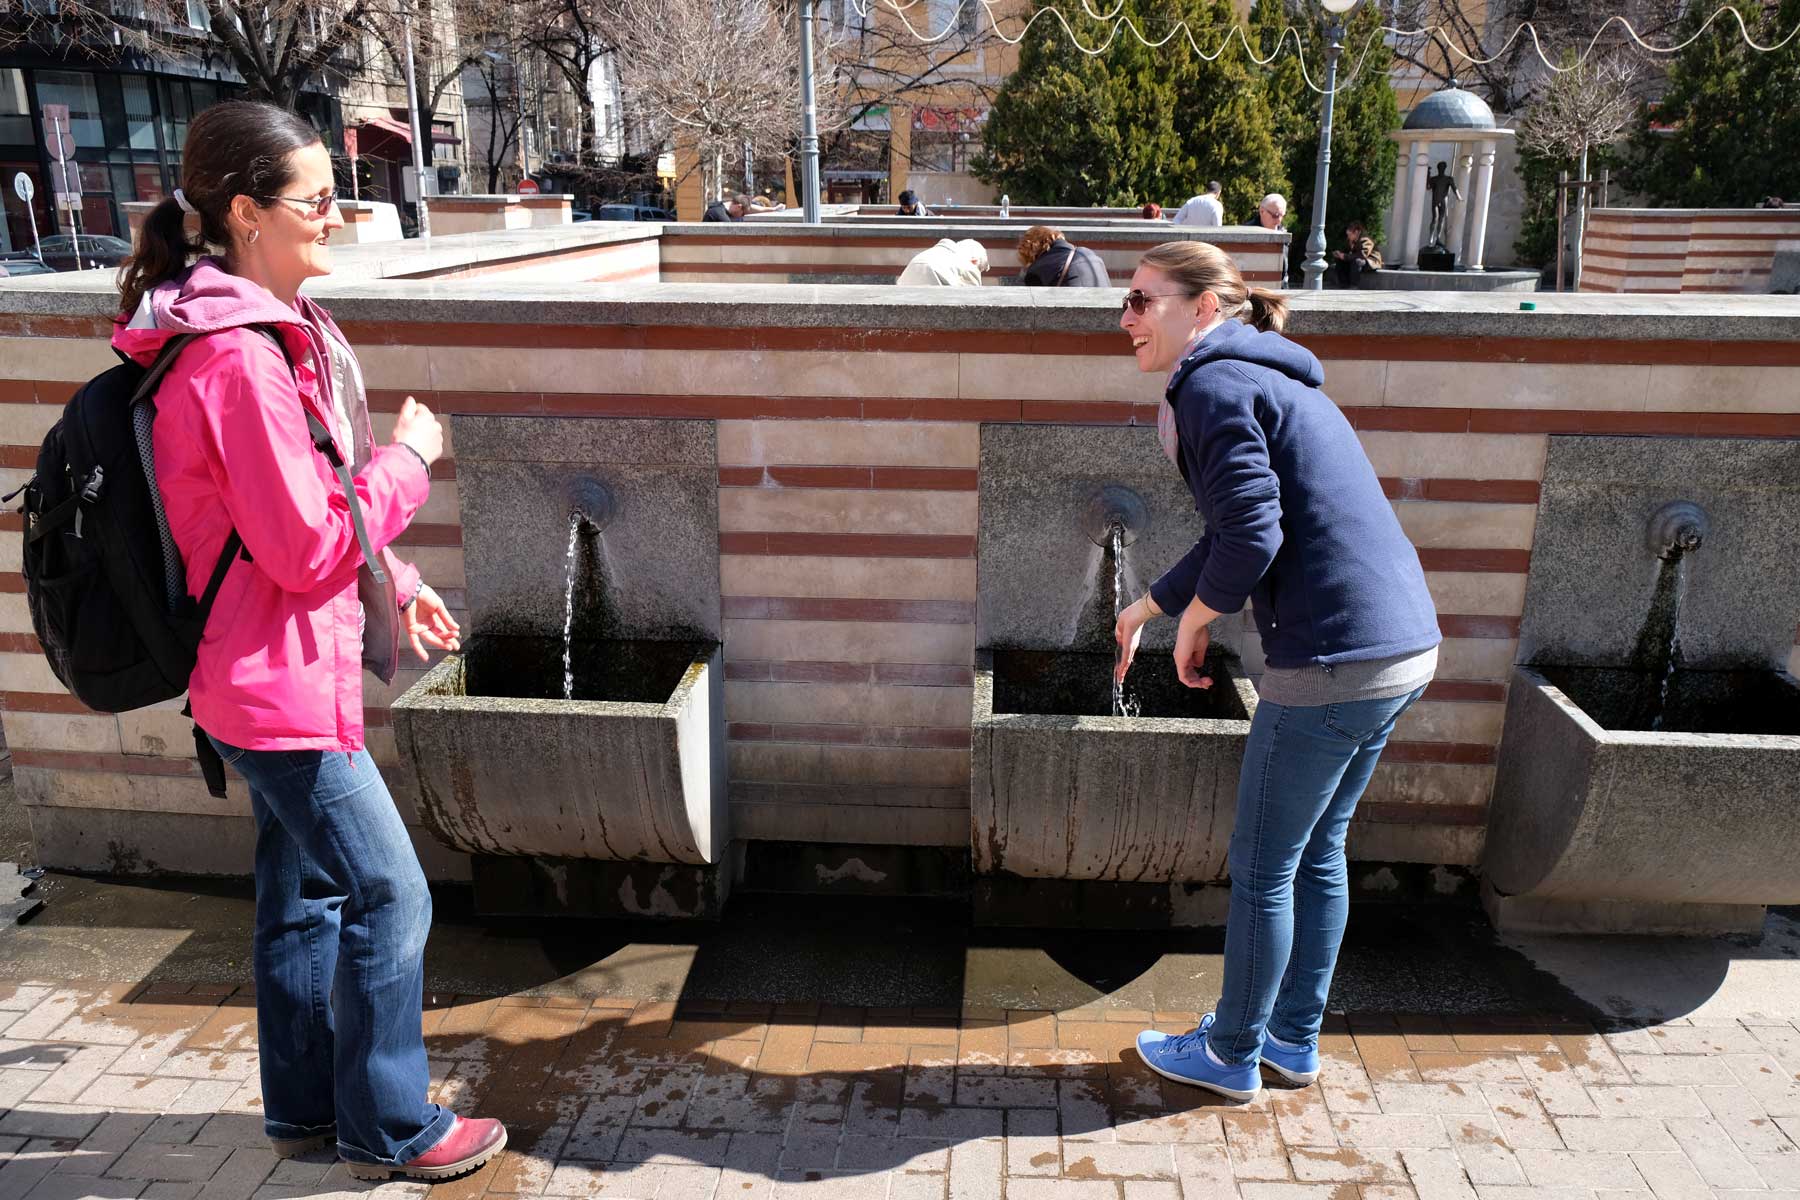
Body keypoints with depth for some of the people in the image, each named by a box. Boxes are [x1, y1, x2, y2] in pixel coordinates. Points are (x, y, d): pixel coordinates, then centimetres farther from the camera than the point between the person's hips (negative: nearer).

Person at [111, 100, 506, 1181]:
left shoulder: (270, 330, 10)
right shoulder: (242, 360, -23)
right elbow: (311, 546, -22)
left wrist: (395, 585, 14)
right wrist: (406, 459, -10)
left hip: (289, 671, 10)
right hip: (281, 685, -10)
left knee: (307, 889, 19)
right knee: (390, 898, 0)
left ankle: (307, 1108, 36)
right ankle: (391, 1130, 19)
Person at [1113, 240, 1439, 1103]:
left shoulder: (1212, 386, -11)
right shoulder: (1265, 379, 20)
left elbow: (1252, 537, -20)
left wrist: (1192, 626, -3)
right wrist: (1145, 608, 32)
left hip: (1335, 661, -10)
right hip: (1402, 647, 10)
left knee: (1262, 870, 7)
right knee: (1317, 854, 21)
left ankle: (1231, 1055, 25)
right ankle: (1294, 1039, 36)